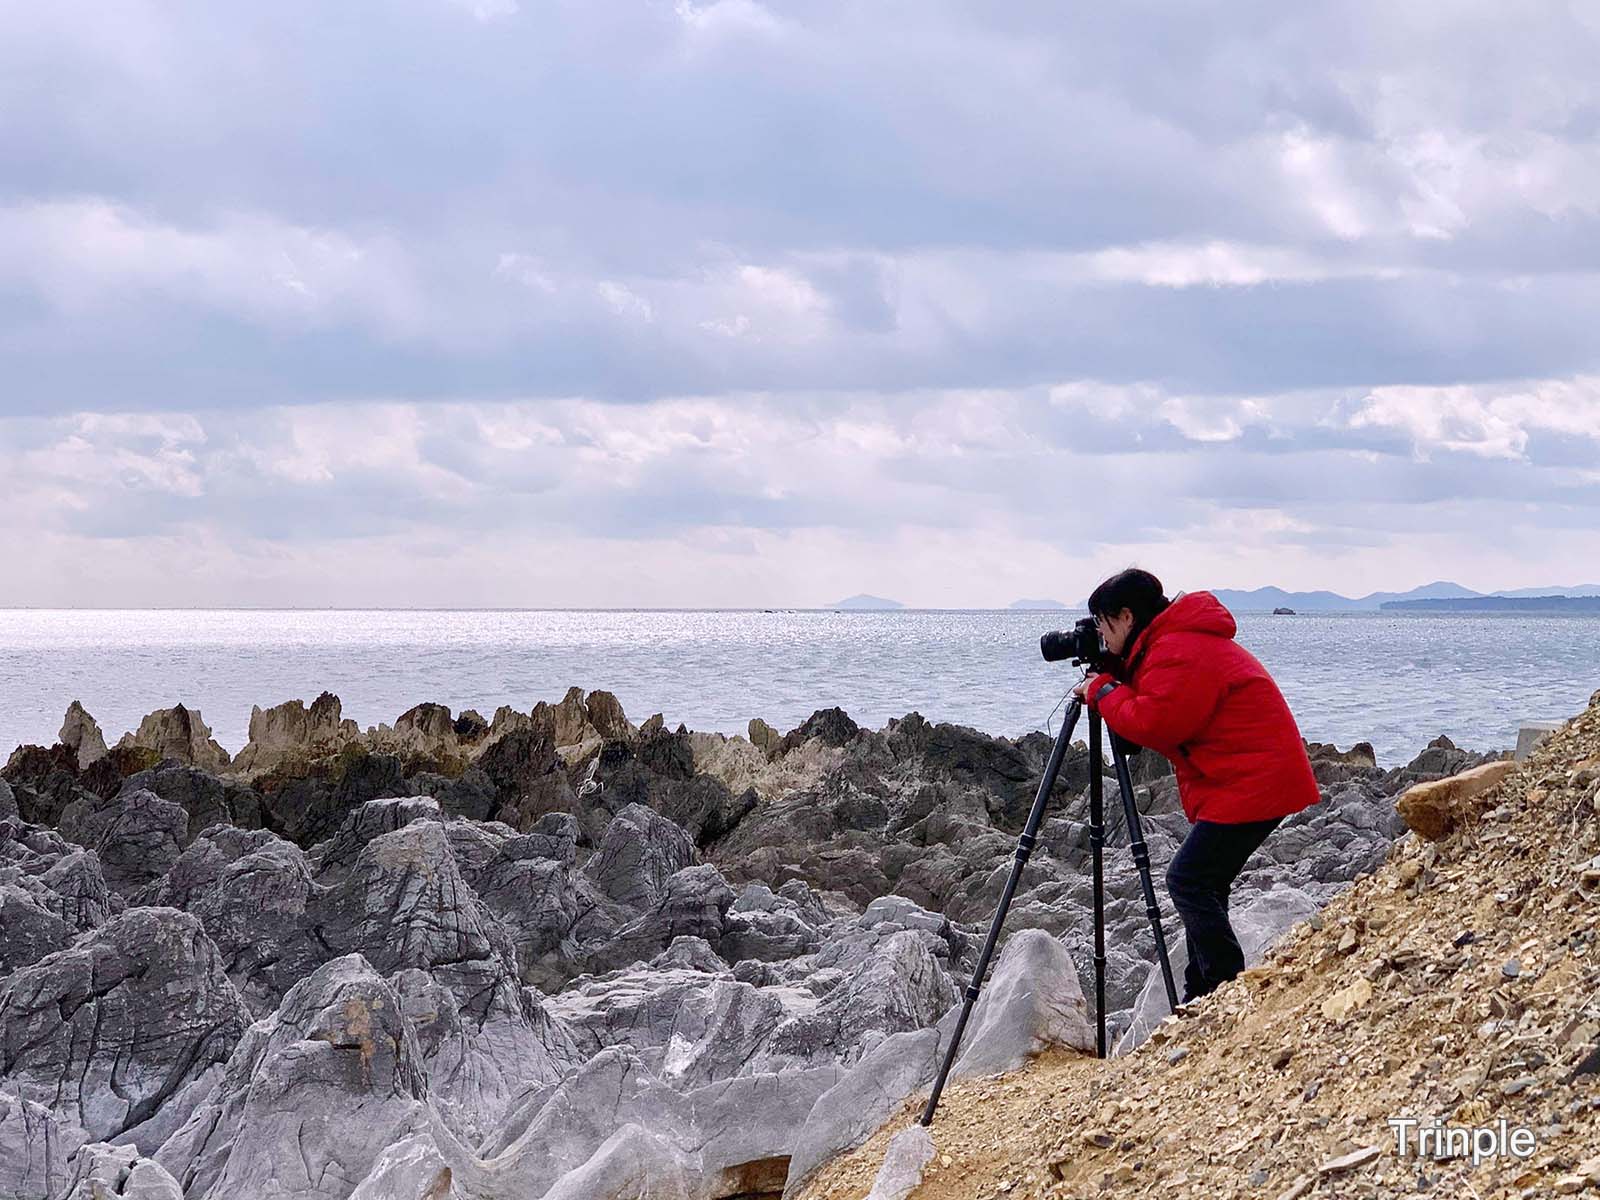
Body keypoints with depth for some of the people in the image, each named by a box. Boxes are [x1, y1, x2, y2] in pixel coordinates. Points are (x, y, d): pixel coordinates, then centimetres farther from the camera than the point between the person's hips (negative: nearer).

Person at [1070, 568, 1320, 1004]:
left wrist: (1103, 691, -8)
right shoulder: (1169, 644, 19)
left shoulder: (1177, 653, -17)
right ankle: (1203, 1000, 20)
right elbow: (1159, 722, 21)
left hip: (1251, 784, -11)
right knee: (1203, 884, 14)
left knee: (1189, 881, -13)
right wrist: (1109, 687, 9)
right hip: (1254, 781, 11)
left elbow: (1154, 724, -23)